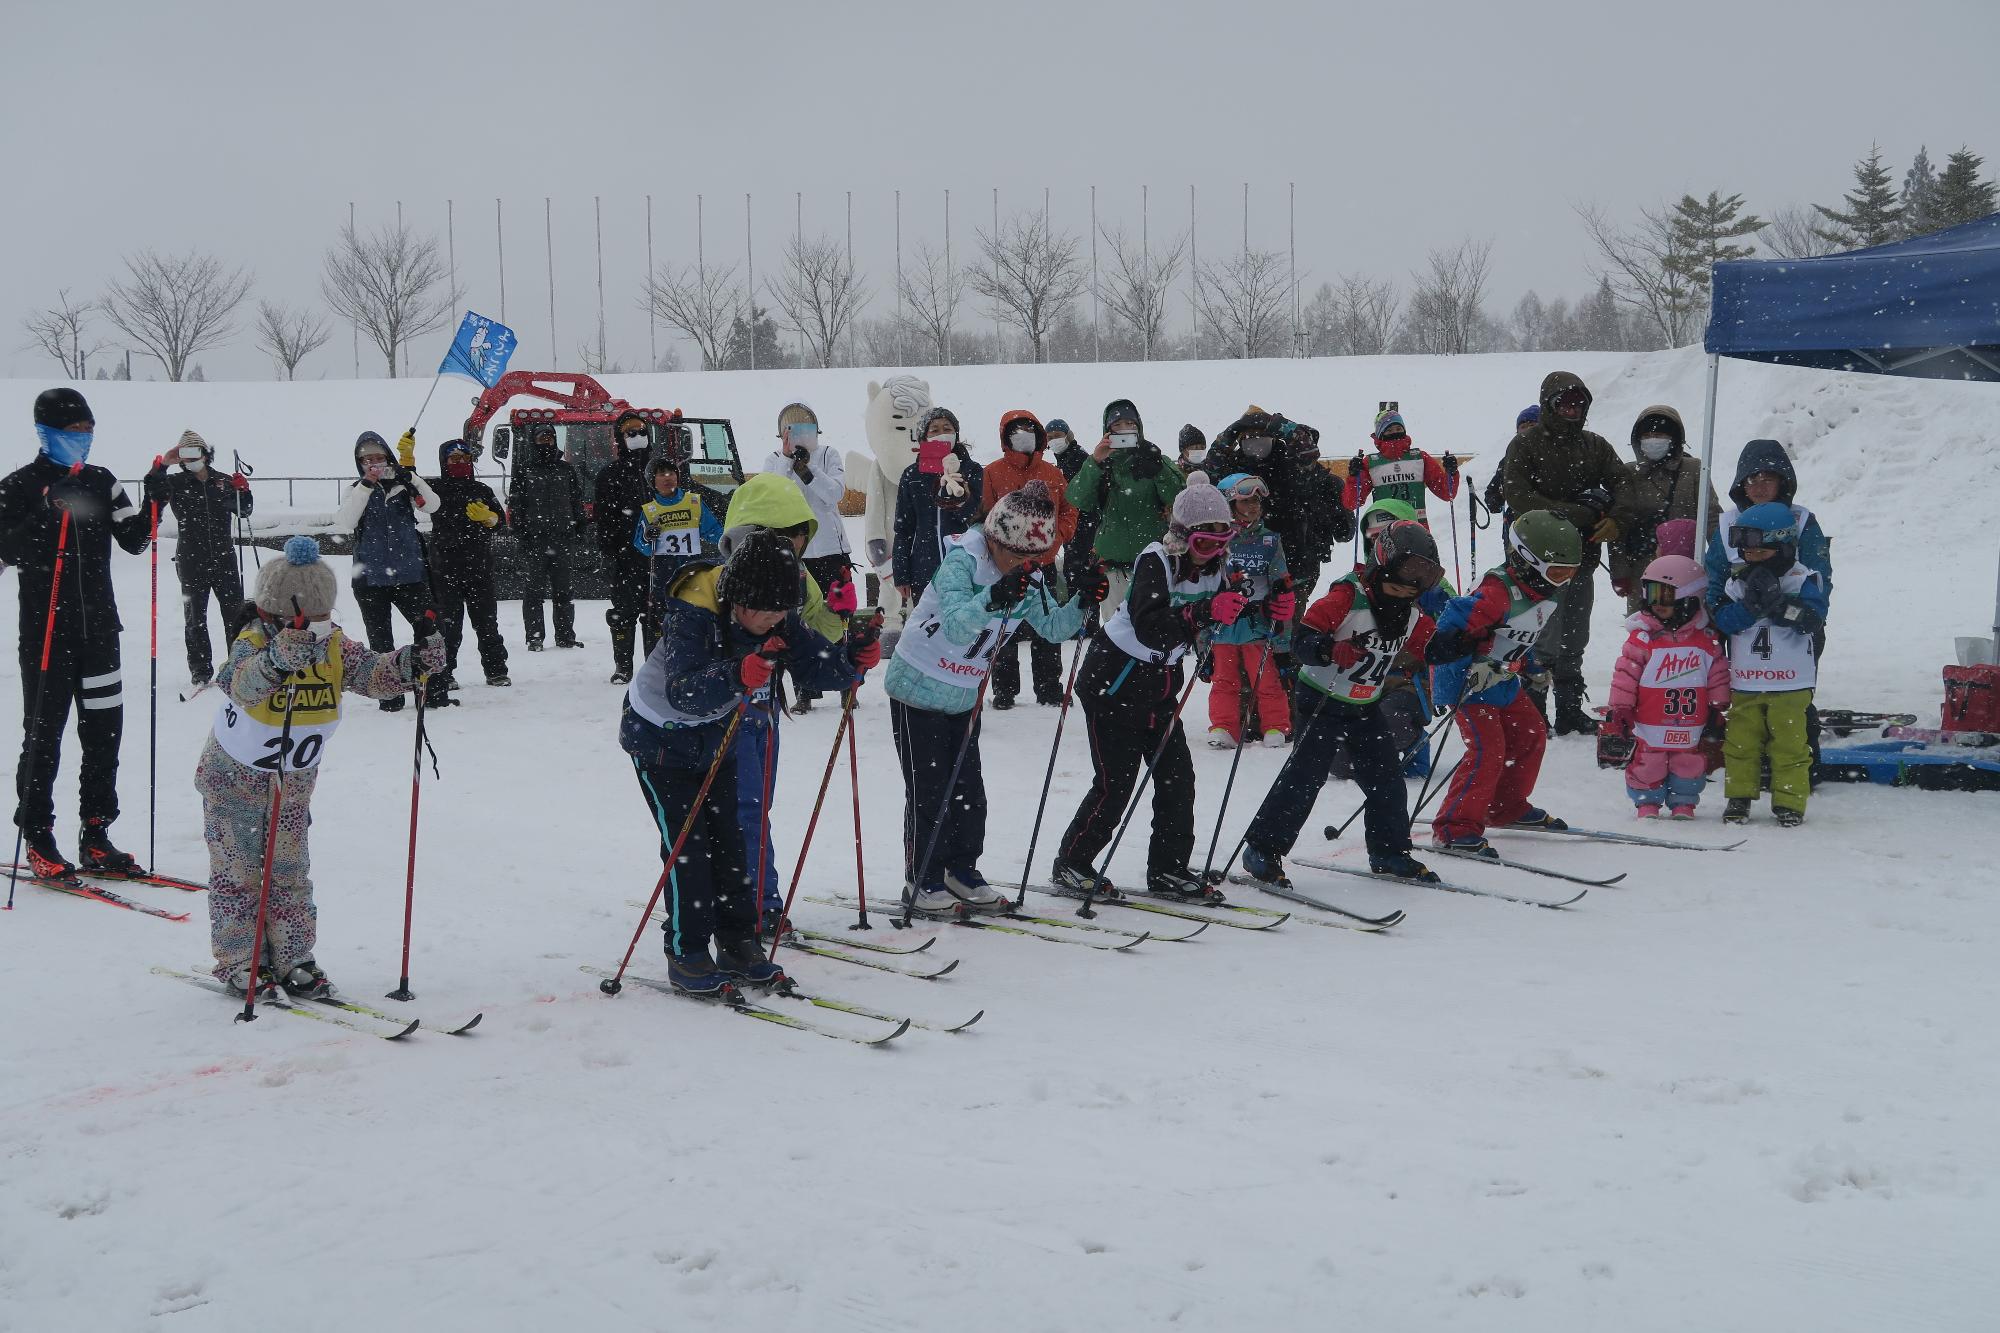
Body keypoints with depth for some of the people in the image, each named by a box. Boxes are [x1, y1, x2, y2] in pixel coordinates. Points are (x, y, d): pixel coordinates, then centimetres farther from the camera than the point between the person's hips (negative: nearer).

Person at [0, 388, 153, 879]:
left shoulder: (101, 482, 10)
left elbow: (134, 540, 8)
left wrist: (154, 503, -7)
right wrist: (45, 516, -25)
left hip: (98, 626, 5)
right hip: (46, 630, -5)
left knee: (104, 731, 5)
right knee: (44, 733, -1)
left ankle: (96, 836, 14)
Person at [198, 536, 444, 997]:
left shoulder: (333, 645, -12)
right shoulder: (252, 644, -28)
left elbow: (374, 673, -19)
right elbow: (241, 683, -49)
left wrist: (414, 660, -39)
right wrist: (279, 659, -70)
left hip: (294, 781, 5)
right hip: (233, 778, -5)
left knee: (290, 870, 9)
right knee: (238, 870, 1)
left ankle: (293, 958, 16)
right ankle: (238, 959, 11)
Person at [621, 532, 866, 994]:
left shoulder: (775, 617, -15)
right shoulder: (692, 617, -34)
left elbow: (818, 662, -10)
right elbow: (684, 692, -44)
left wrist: (854, 661, -29)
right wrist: (741, 674, -59)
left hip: (717, 740, 6)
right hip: (662, 739, -6)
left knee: (728, 841, 6)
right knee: (686, 845, -8)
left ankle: (737, 944, 14)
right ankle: (686, 955, 1)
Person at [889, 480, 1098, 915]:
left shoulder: (1029, 577, -4)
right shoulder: (962, 560, -25)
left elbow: (1052, 627, 1)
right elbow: (956, 626, -38)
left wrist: (1081, 601, -18)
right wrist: (992, 599, -57)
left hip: (965, 696, 6)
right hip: (918, 688, -6)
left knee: (968, 790, 8)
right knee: (930, 790, -2)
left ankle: (961, 872, 23)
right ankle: (923, 882, 9)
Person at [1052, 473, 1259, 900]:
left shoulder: (1213, 569, 1)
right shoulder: (1156, 562, -23)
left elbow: (1225, 627, 2)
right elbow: (1150, 628, -35)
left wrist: (1268, 612, -13)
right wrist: (1203, 613, -45)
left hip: (1159, 684, 8)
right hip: (1113, 679, -7)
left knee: (1177, 776, 3)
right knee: (1114, 784, -6)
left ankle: (1168, 868, 14)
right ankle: (1072, 864, 9)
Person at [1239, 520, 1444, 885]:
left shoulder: (1412, 615, 4)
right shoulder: (1347, 598, -20)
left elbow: (1422, 647, 23)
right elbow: (1302, 639, -25)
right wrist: (1333, 651, -41)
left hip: (1366, 707, 7)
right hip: (1323, 701, -7)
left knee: (1387, 778, 7)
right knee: (1305, 775, -11)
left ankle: (1389, 852, 23)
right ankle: (1262, 850, -5)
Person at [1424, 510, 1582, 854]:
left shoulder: (1542, 594, 3)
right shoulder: (1498, 593, -29)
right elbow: (1456, 619, -37)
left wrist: (1532, 667, 24)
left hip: (1503, 681, 10)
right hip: (1469, 681, -10)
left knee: (1531, 735, 17)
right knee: (1487, 751, -18)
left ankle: (1506, 809, 35)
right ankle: (1453, 829, -13)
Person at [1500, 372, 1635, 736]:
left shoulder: (1595, 445, 13)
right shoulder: (1525, 445, -2)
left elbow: (1623, 482, 4)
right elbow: (1521, 498, -14)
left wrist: (1617, 519, -17)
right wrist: (1574, 513, -19)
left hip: (1582, 554, 6)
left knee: (1574, 639, 13)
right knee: (1546, 639, -10)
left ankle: (1570, 711, 23)